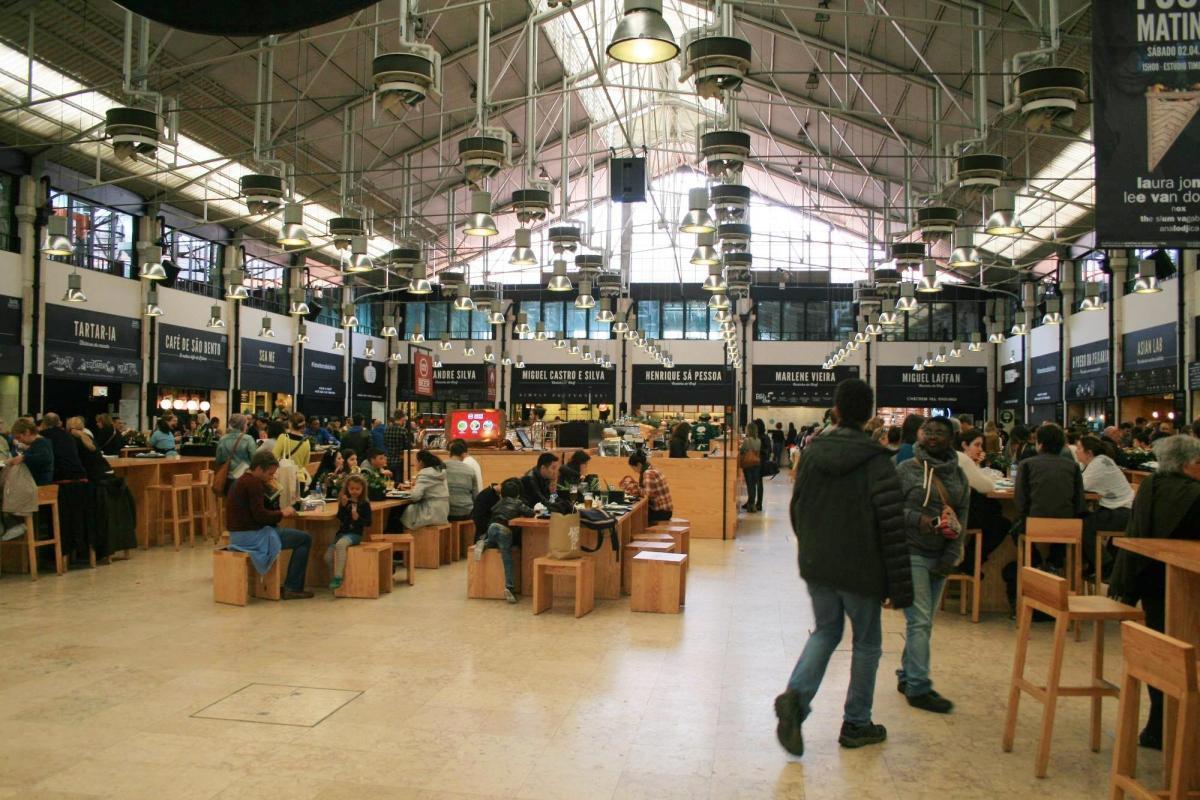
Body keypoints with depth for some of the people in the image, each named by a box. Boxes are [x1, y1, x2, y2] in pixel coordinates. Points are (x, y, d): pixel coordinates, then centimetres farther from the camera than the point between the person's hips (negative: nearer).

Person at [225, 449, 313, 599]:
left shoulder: (243, 480, 16)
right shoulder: (253, 483, -16)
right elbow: (260, 515, -22)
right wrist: (282, 513, -7)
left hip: (239, 535, 10)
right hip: (251, 536, -10)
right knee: (305, 539, -5)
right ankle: (293, 588, -2)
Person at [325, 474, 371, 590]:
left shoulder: (365, 504, -1)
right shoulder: (344, 501, 8)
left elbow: (368, 522, -4)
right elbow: (340, 517, -3)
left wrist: (358, 518, -22)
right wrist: (343, 505, -18)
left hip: (355, 533, -5)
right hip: (342, 532, 5)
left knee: (340, 544, -35)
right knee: (328, 556, -9)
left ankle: (338, 578, -32)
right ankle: (335, 575, 20)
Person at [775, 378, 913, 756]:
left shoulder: (812, 452, 0)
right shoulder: (875, 460, -14)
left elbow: (797, 508, 8)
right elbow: (892, 524, -16)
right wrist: (900, 585, -11)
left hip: (815, 565, 4)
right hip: (860, 569, -4)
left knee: (825, 631, 19)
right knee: (866, 643, 13)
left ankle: (796, 694, -4)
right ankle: (856, 724, 22)